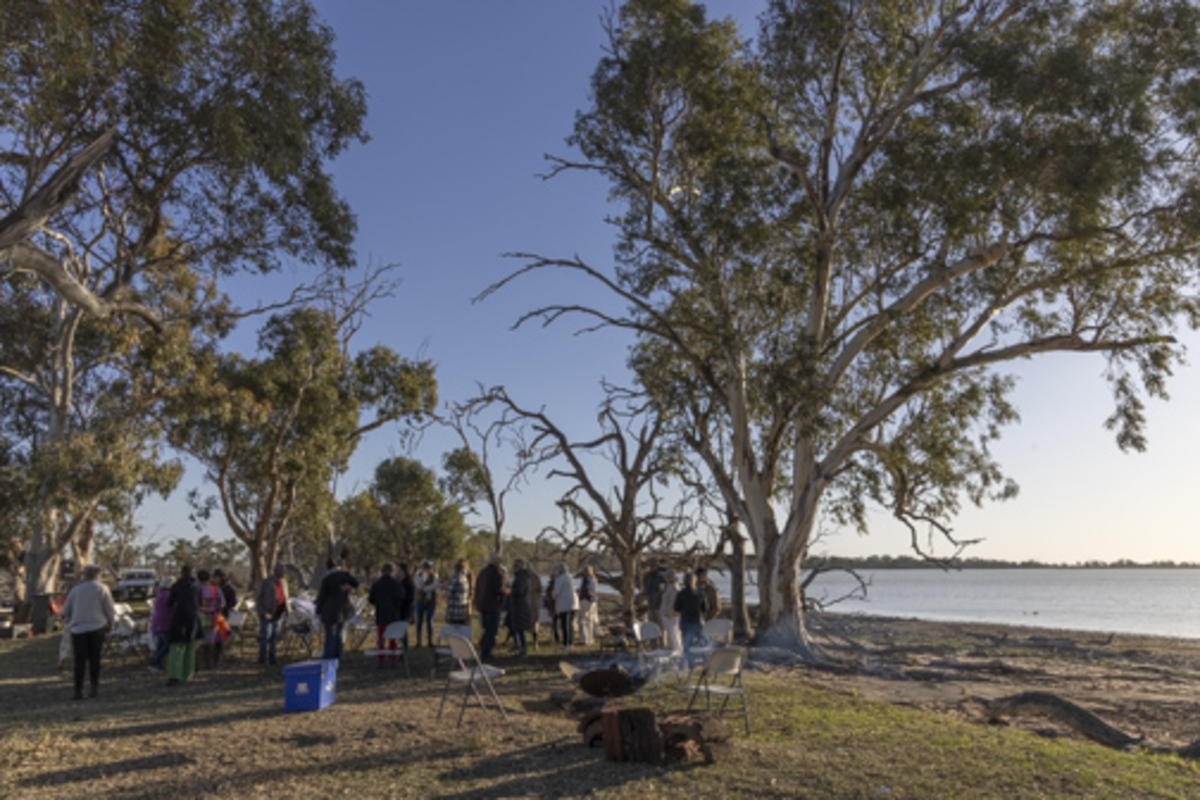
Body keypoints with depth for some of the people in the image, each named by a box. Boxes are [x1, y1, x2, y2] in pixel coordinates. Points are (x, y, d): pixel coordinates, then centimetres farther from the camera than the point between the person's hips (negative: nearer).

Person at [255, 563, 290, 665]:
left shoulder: (283, 583, 9)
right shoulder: (265, 582, -9)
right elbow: (258, 598, -8)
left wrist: (286, 609, 4)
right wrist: (263, 612, -15)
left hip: (278, 613, 5)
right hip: (268, 613, -5)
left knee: (274, 636, 7)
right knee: (265, 636, -7)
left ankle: (271, 658, 11)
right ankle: (262, 659, 0)